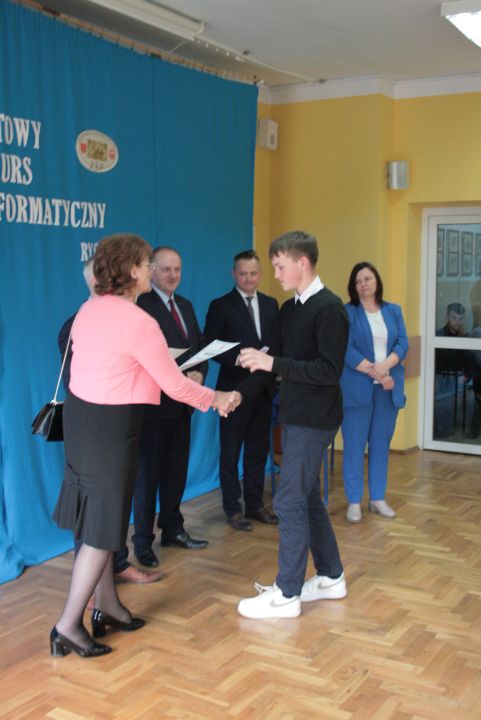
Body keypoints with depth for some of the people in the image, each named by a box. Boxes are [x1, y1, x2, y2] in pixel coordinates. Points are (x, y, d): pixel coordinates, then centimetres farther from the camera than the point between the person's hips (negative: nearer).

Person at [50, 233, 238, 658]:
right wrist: (217, 399, 2)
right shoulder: (139, 322, -19)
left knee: (98, 517, 16)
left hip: (80, 415, 9)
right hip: (111, 425, -8)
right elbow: (176, 386, -13)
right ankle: (68, 626, 6)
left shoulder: (90, 309, 6)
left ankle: (107, 606, 29)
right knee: (104, 525, 1)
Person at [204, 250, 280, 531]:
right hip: (235, 389, -5)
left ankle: (255, 505, 25)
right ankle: (233, 509, 17)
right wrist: (238, 359, -24)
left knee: (258, 450, 13)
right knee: (231, 452, 6)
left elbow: (278, 342, 10)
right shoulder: (220, 306, -5)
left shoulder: (271, 304, 10)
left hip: (264, 388, 5)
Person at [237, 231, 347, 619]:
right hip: (295, 415, 9)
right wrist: (241, 392, 4)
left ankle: (287, 595, 7)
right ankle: (331, 577, 30)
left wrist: (272, 363, -25)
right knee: (308, 498, 16)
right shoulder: (290, 309, 11)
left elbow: (329, 370, -22)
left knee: (291, 502, -4)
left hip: (315, 420, -9)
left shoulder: (329, 308, -15)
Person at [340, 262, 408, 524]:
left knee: (381, 443, 10)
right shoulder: (347, 312, -1)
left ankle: (378, 498, 20)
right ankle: (354, 502, 8)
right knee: (354, 444, 0)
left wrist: (385, 366, -16)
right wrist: (375, 373, -16)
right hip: (358, 387, -4)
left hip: (389, 387, 4)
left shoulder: (394, 311, 12)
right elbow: (347, 349, -10)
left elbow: (403, 343, 3)